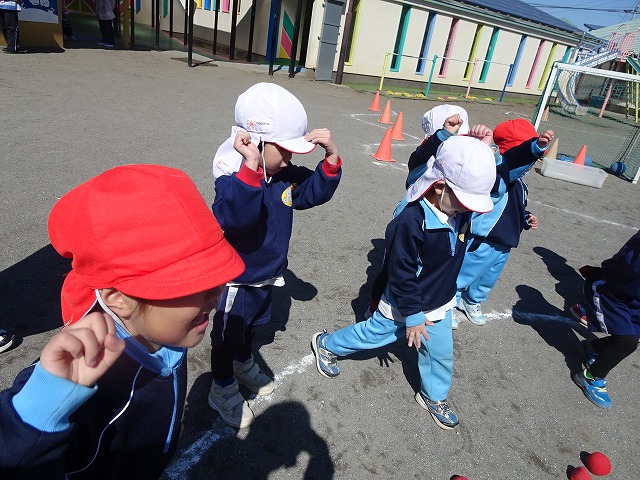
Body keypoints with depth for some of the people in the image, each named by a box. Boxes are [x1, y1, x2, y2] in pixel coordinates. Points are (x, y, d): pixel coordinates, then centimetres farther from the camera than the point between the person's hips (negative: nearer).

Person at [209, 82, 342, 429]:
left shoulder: (286, 175, -7)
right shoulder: (232, 178, -31)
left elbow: (315, 192, -3)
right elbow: (235, 217, -49)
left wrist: (331, 157, -18)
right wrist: (251, 168, -59)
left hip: (268, 272, 8)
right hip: (238, 279, -7)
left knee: (252, 324, 31)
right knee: (228, 335, 15)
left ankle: (244, 365, 58)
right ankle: (222, 390, 39)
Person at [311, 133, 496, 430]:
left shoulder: (458, 207, -12)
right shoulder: (410, 221, -34)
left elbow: (484, 177, 6)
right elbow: (401, 274, -26)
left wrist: (484, 148, -13)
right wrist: (413, 316, -18)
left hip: (440, 303, 6)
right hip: (404, 305, -6)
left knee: (440, 351, 17)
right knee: (374, 334, 16)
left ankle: (434, 397, 45)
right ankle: (325, 345, 41)